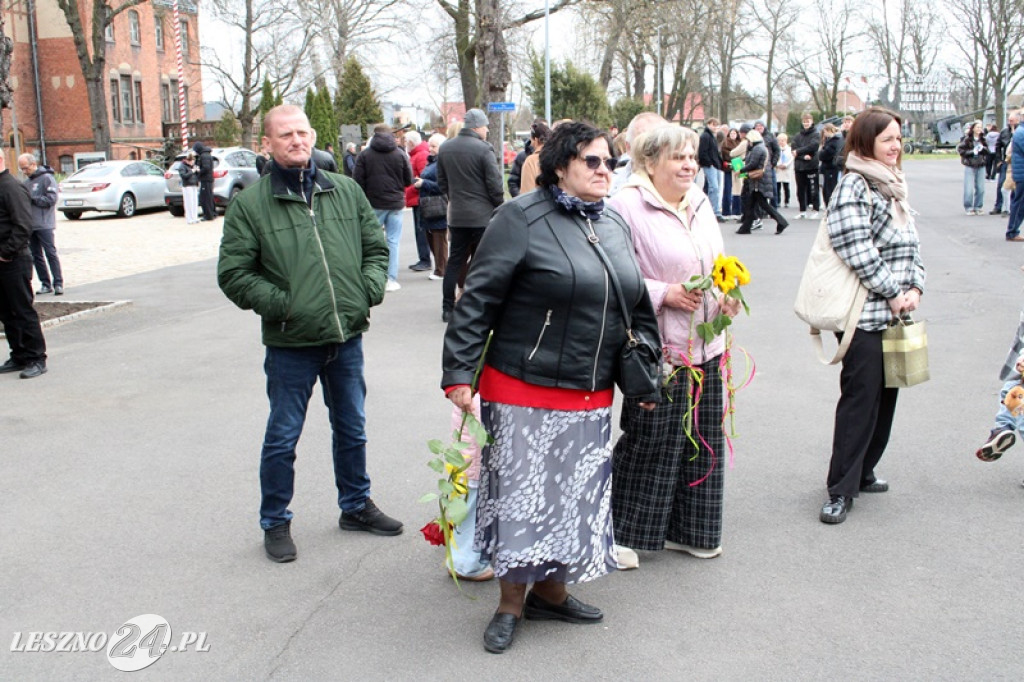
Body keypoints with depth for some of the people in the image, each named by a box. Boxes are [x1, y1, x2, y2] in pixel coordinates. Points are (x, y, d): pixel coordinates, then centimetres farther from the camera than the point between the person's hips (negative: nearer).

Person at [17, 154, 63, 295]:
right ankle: (45, 284, 15)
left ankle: (58, 284, -4)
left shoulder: (47, 178, -5)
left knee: (51, 254, -6)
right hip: (30, 225, 7)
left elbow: (51, 199, -14)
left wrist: (31, 199, -14)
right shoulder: (26, 182, 15)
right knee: (36, 256, 8)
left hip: (44, 225, -7)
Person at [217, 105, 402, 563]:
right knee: (282, 438, 8)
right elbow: (233, 273, -5)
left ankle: (356, 506, 38)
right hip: (290, 343, -4)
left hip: (347, 336, 4)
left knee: (352, 429, 19)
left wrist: (370, 287, -2)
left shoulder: (345, 191, 6)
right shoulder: (251, 204, -5)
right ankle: (275, 523, 26)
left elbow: (375, 246, 14)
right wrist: (278, 304, -15)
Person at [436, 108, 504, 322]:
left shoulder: (444, 149, 6)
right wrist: (499, 206, 3)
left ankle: (447, 307, 12)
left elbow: (442, 182, 13)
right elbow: (495, 184, -11)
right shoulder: (483, 149, -13)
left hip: (456, 215, 5)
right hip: (483, 216, -5)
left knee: (455, 260, 12)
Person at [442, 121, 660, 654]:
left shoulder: (614, 226, 12)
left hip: (591, 399, 6)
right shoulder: (522, 219, -10)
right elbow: (477, 300, -13)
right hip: (524, 392, -6)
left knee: (574, 496, 14)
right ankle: (511, 603, 22)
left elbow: (638, 305, 19)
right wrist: (459, 373, -17)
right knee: (521, 494, 3)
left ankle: (550, 591, 32)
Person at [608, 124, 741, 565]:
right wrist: (664, 294, -20)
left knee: (702, 442, 14)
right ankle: (620, 533, 17)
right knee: (648, 443, 0)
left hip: (705, 347, 8)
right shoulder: (627, 207, -13)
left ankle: (686, 529, 30)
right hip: (658, 350, -8)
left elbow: (719, 264, 22)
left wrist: (728, 296, 4)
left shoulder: (700, 203, 13)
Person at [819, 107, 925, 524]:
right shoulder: (854, 186, -12)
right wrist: (893, 293, -15)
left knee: (885, 396, 14)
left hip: (894, 313, 9)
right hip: (864, 314, -8)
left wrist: (915, 287, 0)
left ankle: (862, 473, 28)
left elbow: (911, 244, 16)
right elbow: (858, 251, -21)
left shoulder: (893, 186, 15)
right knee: (860, 399, -6)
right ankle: (841, 490, 2)